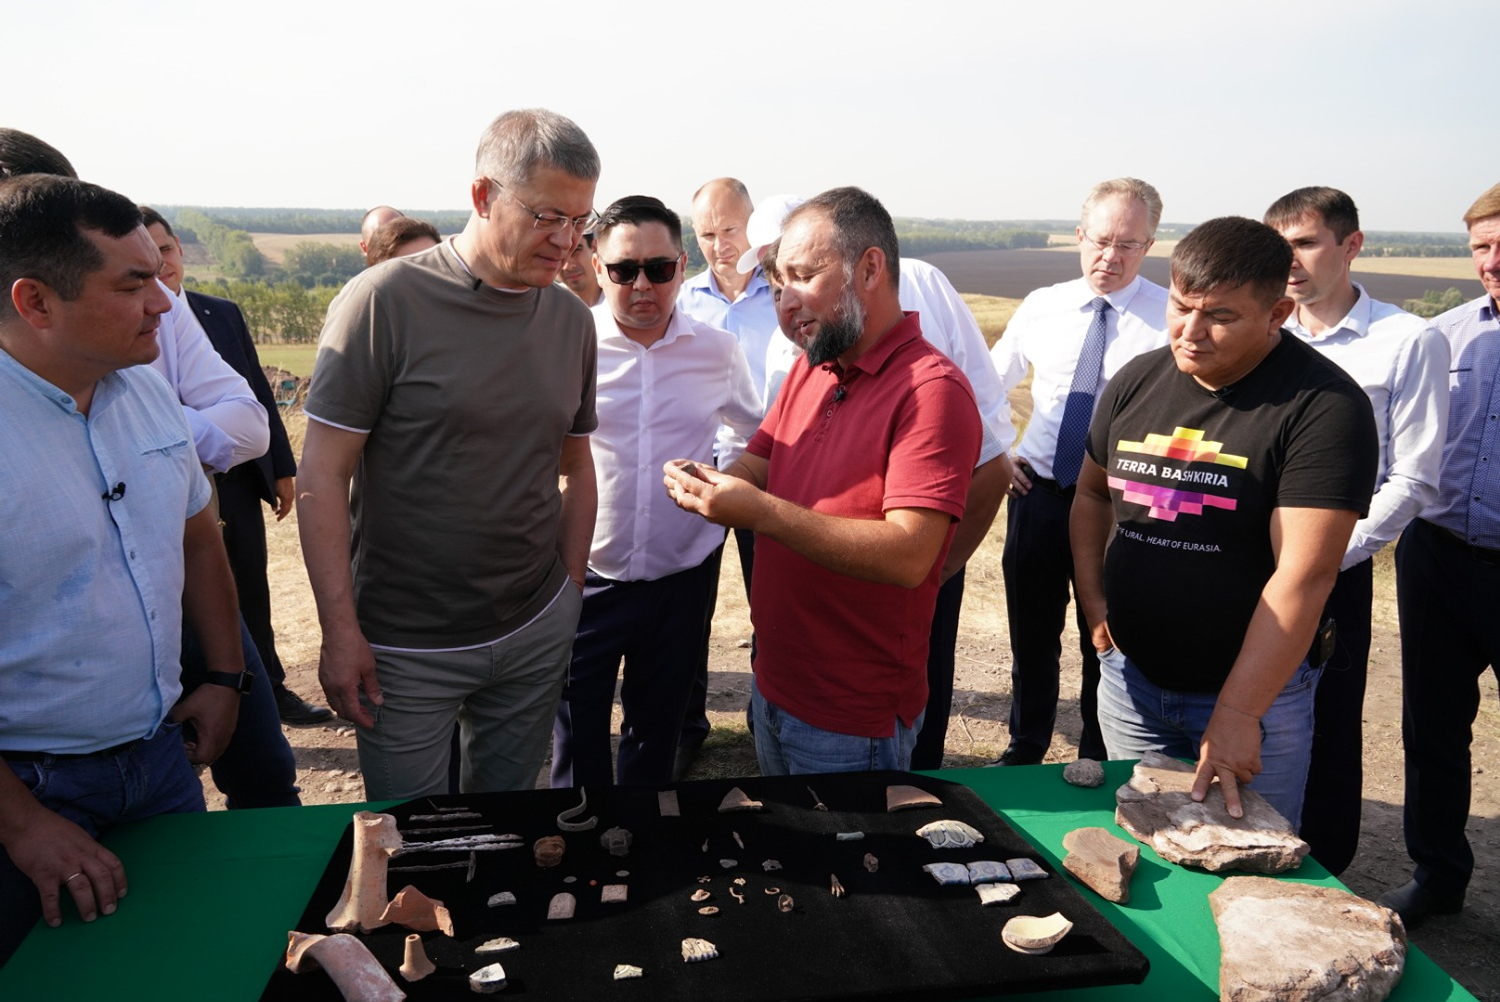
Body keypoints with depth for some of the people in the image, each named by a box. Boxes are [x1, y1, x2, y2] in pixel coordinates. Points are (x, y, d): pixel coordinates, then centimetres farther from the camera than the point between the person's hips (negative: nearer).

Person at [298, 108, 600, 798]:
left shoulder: (573, 320, 5)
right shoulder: (384, 301, -12)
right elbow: (323, 473, -11)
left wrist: (569, 596, 10)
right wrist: (340, 632, -13)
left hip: (536, 634, 4)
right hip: (406, 649, -4)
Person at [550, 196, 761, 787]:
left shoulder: (718, 351, -1)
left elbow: (749, 428, 18)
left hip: (684, 574, 2)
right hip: (586, 574, -2)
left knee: (658, 727, 17)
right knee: (577, 736, 6)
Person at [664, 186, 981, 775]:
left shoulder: (931, 389, -20)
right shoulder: (809, 373, 8)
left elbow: (909, 556, -28)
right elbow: (756, 467, 8)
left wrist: (763, 512, -33)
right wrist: (705, 484, -15)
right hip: (772, 686, 8)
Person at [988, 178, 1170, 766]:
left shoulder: (1172, 318, -8)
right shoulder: (1041, 307, 4)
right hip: (1037, 493, 3)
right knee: (1031, 637, 15)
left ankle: (1098, 764, 30)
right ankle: (1024, 751, 35)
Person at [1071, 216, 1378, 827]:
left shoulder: (1324, 406, -16)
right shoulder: (1137, 381, 1)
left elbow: (1303, 576, -23)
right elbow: (1092, 491, 16)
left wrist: (1236, 715, -26)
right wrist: (1092, 599, 2)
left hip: (1253, 691, -4)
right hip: (1129, 677, 5)